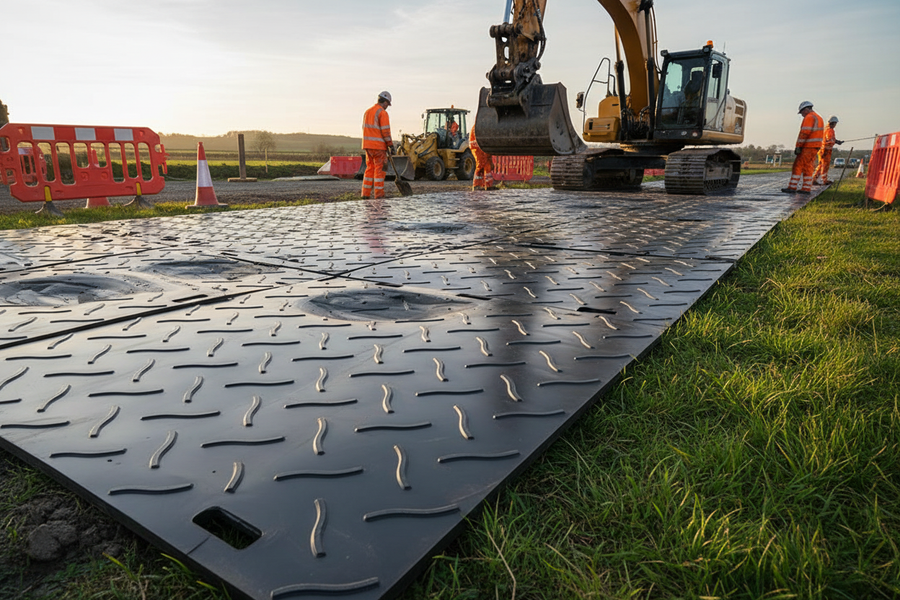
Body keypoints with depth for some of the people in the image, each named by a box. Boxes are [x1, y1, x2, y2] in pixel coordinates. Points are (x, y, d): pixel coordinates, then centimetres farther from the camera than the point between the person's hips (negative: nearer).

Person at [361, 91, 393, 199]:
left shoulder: (367, 112, 15)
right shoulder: (382, 113, -9)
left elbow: (365, 129, 17)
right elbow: (385, 131, -15)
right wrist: (391, 144, -9)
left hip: (367, 145, 7)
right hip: (378, 146, -7)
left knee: (370, 168, 12)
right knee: (379, 170, -3)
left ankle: (365, 194, 11)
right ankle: (378, 195, -3)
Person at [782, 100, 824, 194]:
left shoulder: (809, 117, -11)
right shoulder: (818, 118, 21)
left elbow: (804, 133, -19)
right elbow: (816, 134, 20)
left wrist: (798, 146, -19)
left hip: (807, 147, -10)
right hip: (815, 147, 10)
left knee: (798, 166, -8)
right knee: (808, 167, 9)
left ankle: (792, 187, -10)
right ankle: (806, 188, 8)